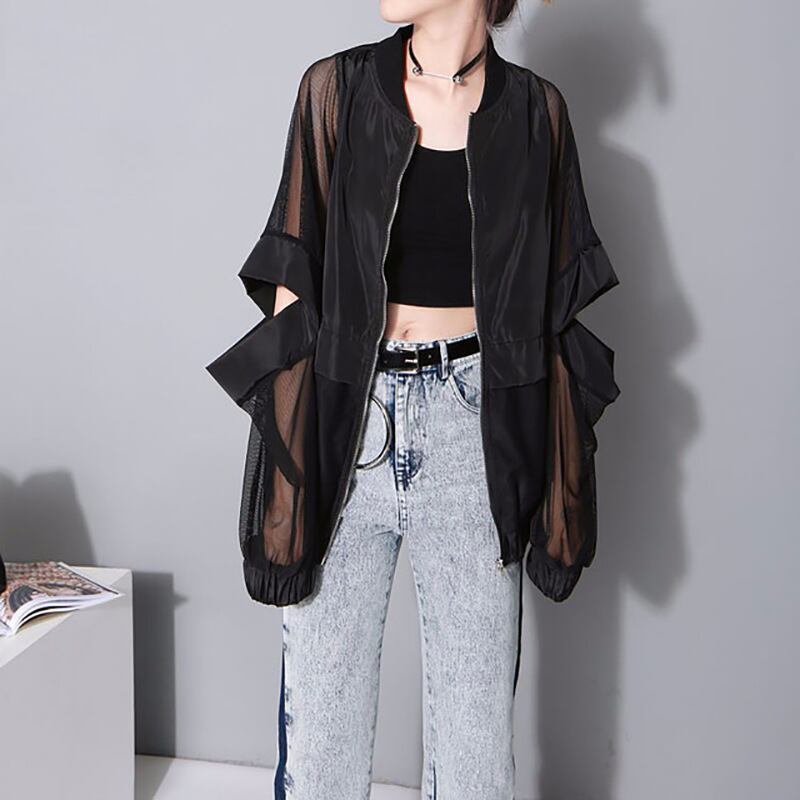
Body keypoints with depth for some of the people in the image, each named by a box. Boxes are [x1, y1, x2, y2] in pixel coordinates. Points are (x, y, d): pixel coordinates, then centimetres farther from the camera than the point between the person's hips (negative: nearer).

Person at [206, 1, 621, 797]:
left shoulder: (534, 111, 4)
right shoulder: (335, 87, 1)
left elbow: (554, 303, 7)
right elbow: (293, 282, 1)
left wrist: (557, 477, 4)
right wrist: (286, 456, -4)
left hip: (475, 427, 1)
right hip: (348, 417, 0)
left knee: (477, 715, 10)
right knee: (319, 711, 9)